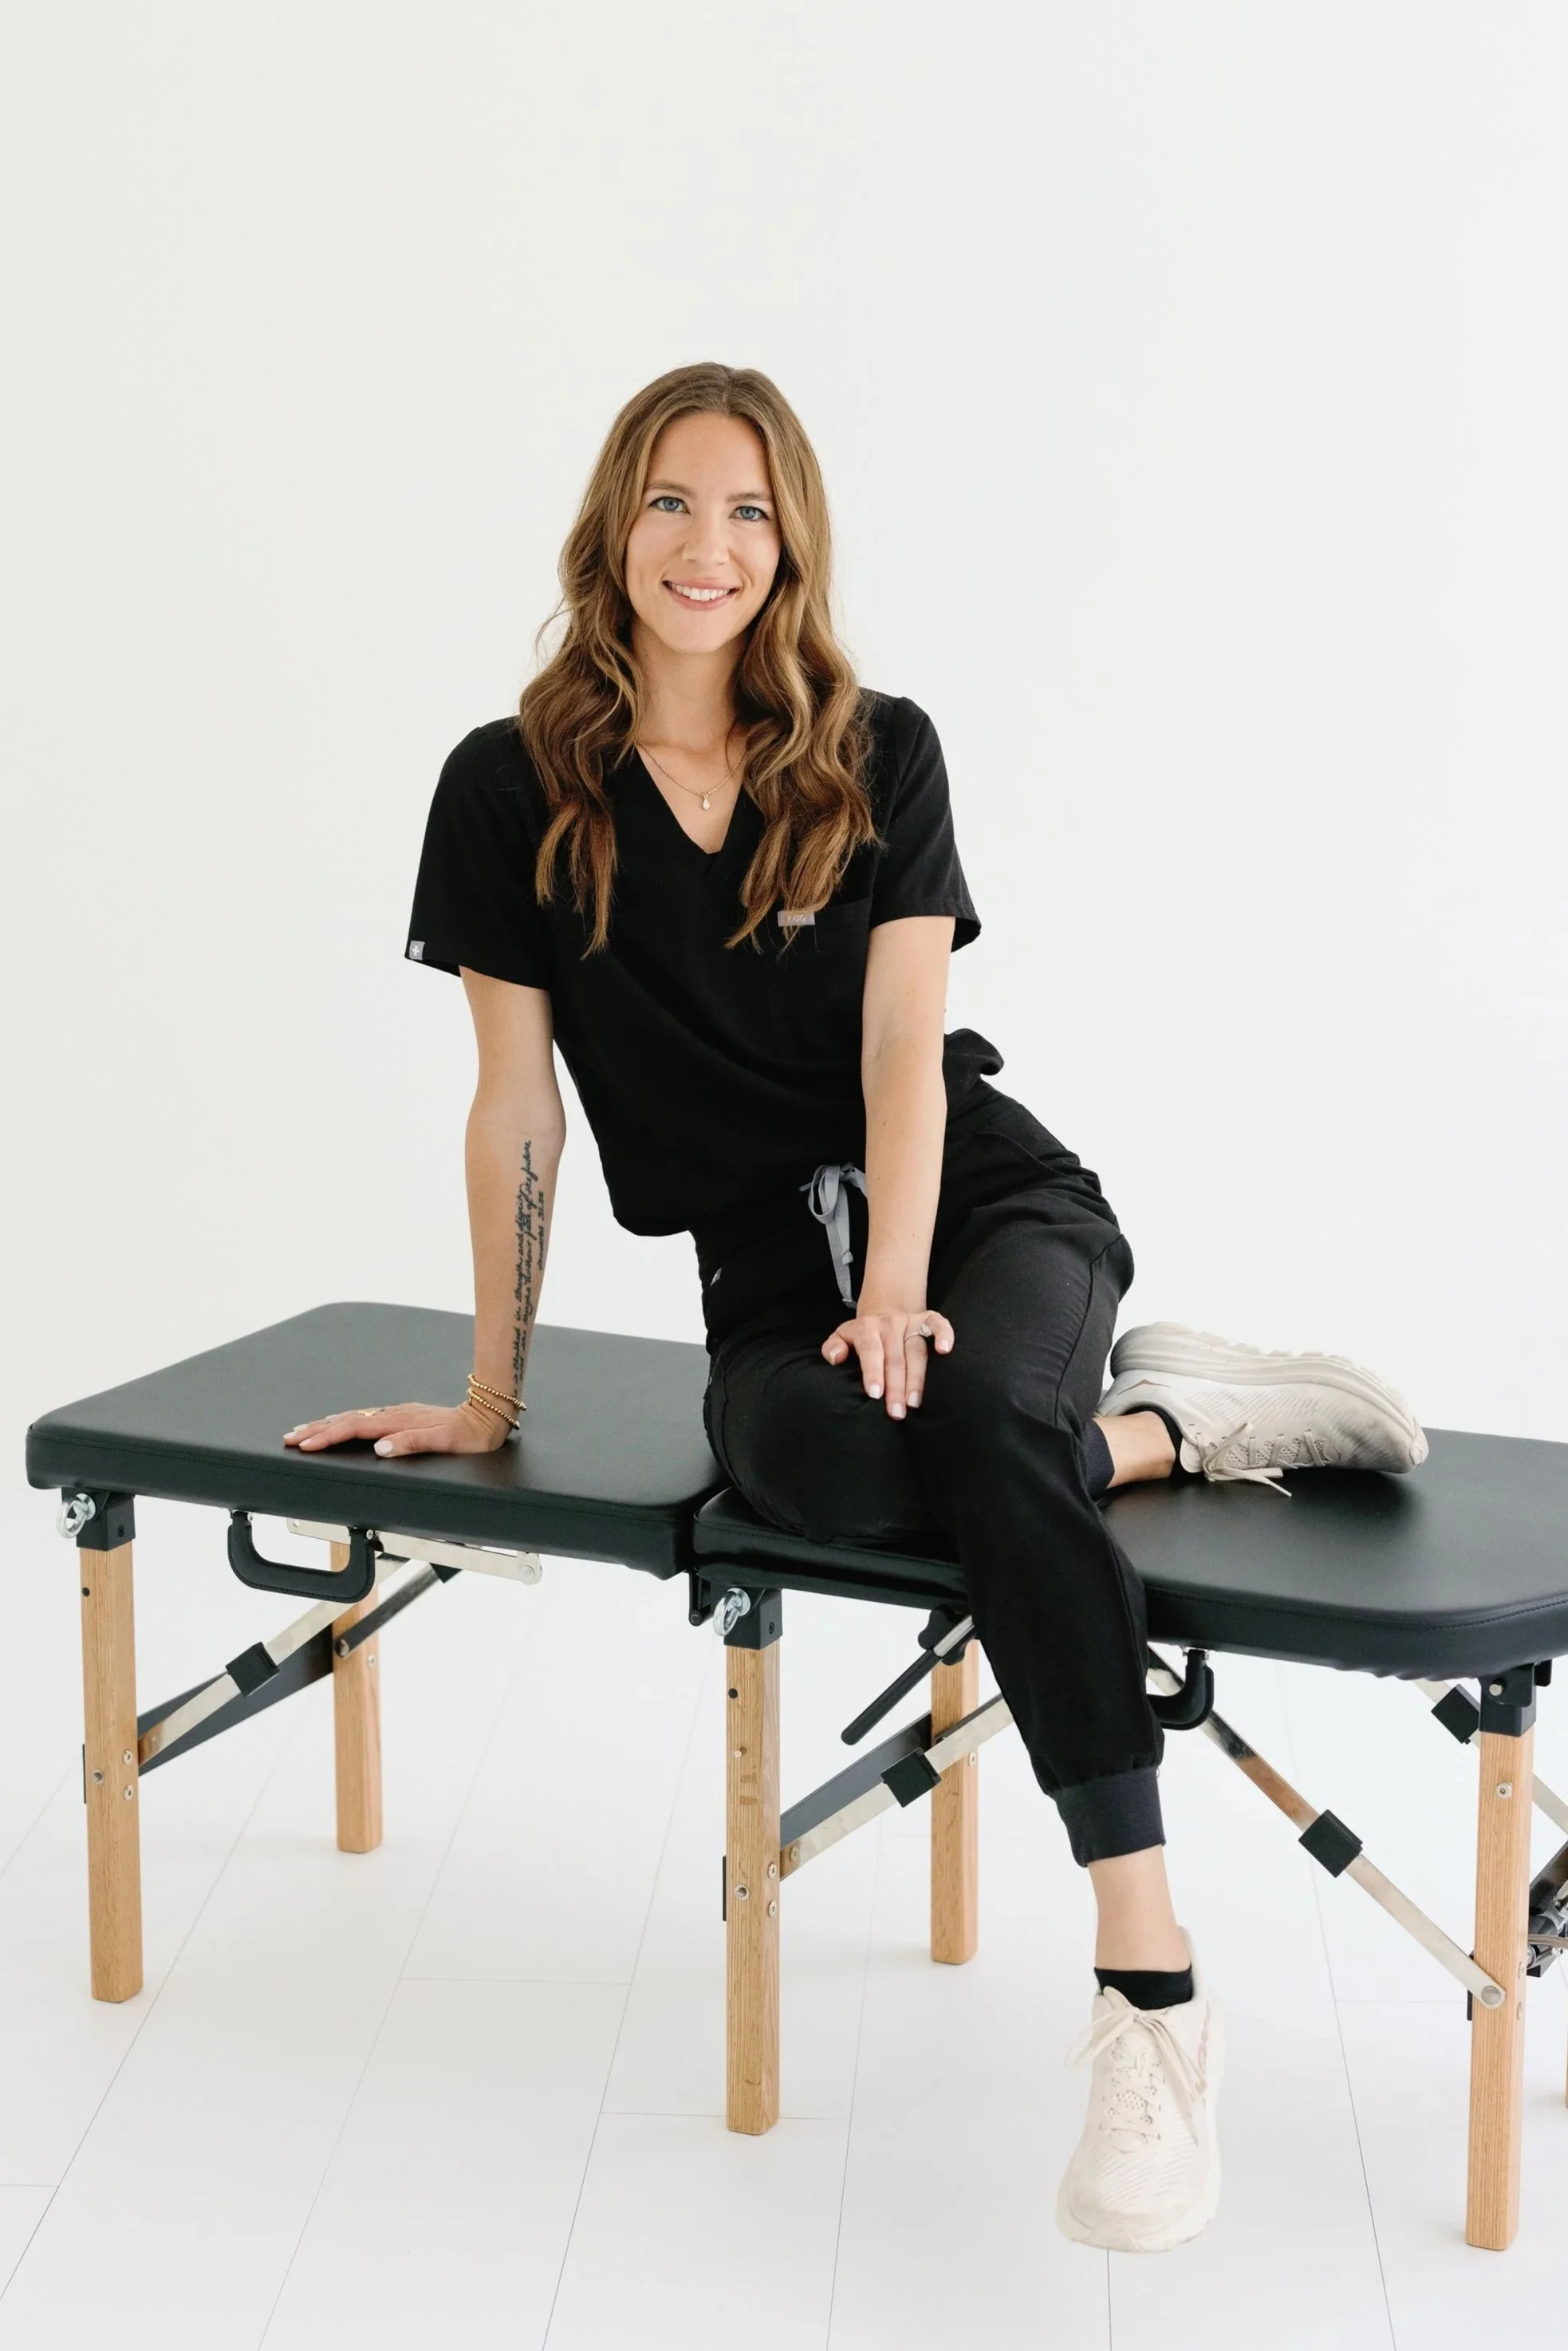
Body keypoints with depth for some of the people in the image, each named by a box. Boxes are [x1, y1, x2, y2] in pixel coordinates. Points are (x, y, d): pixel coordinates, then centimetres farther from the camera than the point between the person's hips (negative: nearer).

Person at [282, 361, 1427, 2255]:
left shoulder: (879, 758, 4)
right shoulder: (511, 791, 3)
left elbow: (902, 1043, -6)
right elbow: (515, 1107, 4)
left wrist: (899, 1289, -22)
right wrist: (491, 1396, 6)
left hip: (988, 1198, 0)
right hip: (771, 1264, 1)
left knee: (985, 1414, -36)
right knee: (830, 1462, -37)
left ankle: (1153, 1991, -35)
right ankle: (1176, 1420, -11)